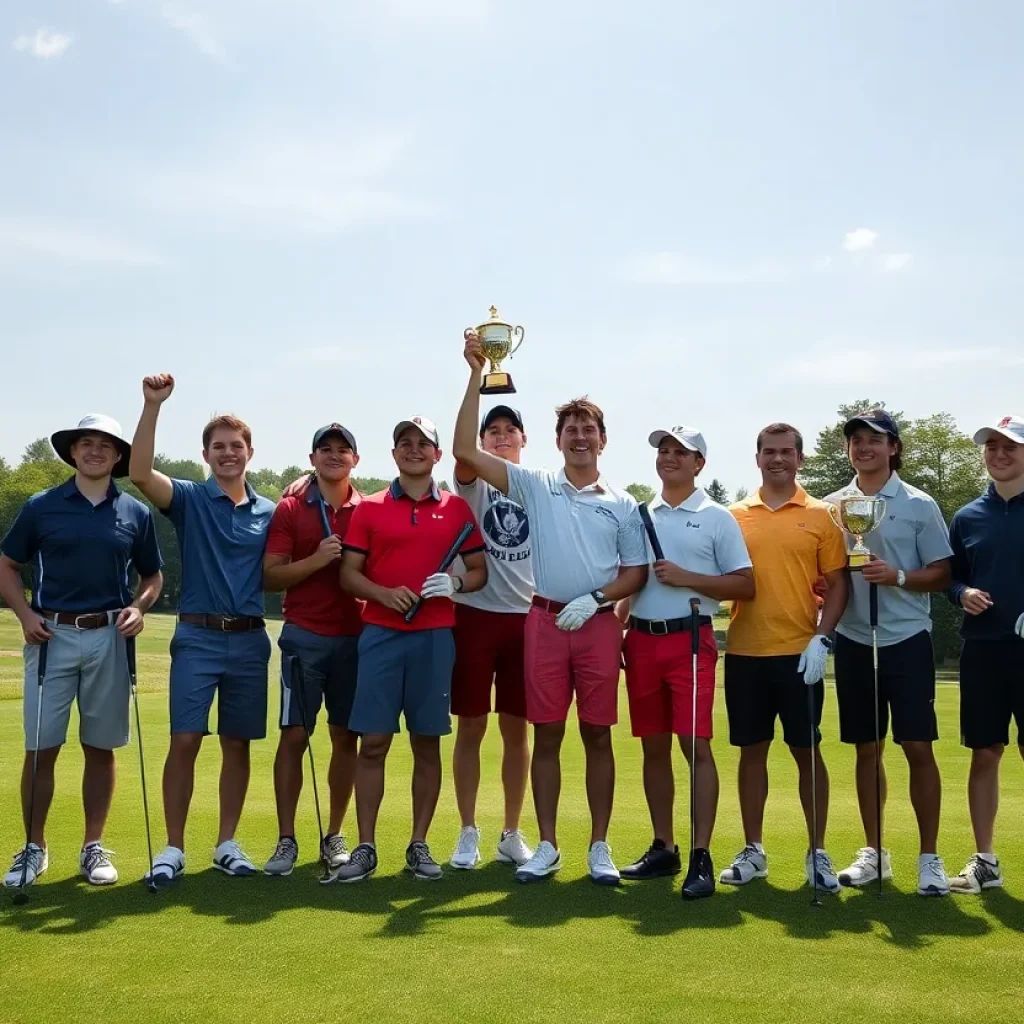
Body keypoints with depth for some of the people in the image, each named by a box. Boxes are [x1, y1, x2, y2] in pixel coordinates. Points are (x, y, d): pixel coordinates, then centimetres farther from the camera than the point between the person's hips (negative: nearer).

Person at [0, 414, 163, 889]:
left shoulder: (136, 513, 5)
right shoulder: (41, 507, 2)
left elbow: (153, 575, 15)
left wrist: (138, 607, -5)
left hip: (109, 638, 1)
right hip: (51, 635, -1)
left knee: (100, 747, 7)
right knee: (40, 749, 0)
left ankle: (93, 847, 19)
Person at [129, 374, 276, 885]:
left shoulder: (270, 511, 10)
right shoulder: (189, 499, 1)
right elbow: (140, 472, -17)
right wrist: (152, 405, -26)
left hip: (249, 639, 3)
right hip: (197, 636, -3)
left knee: (237, 744, 8)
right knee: (184, 742, -5)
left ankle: (227, 844, 18)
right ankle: (172, 848, 5)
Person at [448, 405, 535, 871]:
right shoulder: (474, 481, 2)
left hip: (526, 617, 2)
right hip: (475, 615, -2)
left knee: (516, 729, 9)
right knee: (471, 727, 4)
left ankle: (512, 834, 19)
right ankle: (468, 833, 15)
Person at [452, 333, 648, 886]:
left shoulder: (622, 504, 7)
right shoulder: (535, 486, 4)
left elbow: (635, 573, 8)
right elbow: (466, 450, -5)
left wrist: (594, 599, -11)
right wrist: (477, 374, -10)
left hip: (598, 625, 0)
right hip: (545, 620, 0)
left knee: (598, 737, 5)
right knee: (547, 736, 5)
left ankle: (599, 847, 14)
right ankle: (547, 846, 14)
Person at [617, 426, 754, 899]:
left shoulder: (717, 518, 2)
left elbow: (745, 585, -4)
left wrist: (685, 577, -13)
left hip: (690, 639, -5)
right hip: (642, 641, 5)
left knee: (697, 745, -11)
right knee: (653, 748, 9)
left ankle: (701, 857, -8)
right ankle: (663, 848, 18)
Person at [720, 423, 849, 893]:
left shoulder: (820, 515, 2)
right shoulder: (735, 515, 7)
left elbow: (837, 583, 0)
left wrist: (821, 639, -10)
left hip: (799, 653, -2)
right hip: (744, 652, 2)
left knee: (807, 752, 4)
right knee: (752, 750, 9)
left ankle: (817, 853, 16)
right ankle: (752, 851, 19)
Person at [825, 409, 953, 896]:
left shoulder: (919, 505, -2)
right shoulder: (832, 506, 7)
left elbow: (942, 573, -2)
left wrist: (897, 576, -18)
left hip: (905, 640, -3)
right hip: (853, 641, 3)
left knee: (918, 747, -3)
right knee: (866, 748, 10)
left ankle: (929, 857, 8)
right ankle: (873, 852, 21)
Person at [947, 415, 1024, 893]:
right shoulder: (967, 517, 9)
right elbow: (950, 577, 15)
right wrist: (962, 594, -6)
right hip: (982, 650, 3)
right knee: (984, 754, 8)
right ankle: (985, 861, 19)